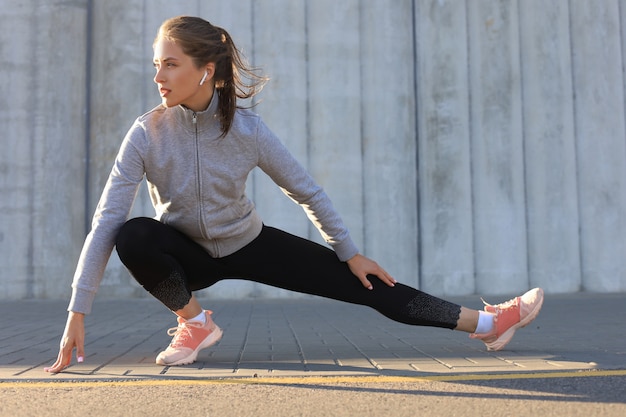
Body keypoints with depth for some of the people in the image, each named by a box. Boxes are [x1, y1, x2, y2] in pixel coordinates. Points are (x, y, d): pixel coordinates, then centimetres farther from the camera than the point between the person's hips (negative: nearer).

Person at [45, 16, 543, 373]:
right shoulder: (147, 134, -22)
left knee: (368, 283, -8)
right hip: (187, 254, 0)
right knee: (133, 236, -34)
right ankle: (194, 321, -8)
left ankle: (487, 322, -1)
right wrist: (77, 313, -25)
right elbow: (105, 222, -22)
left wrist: (351, 254, -3)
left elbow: (308, 191, -9)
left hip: (249, 245, 0)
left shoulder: (248, 129, -21)